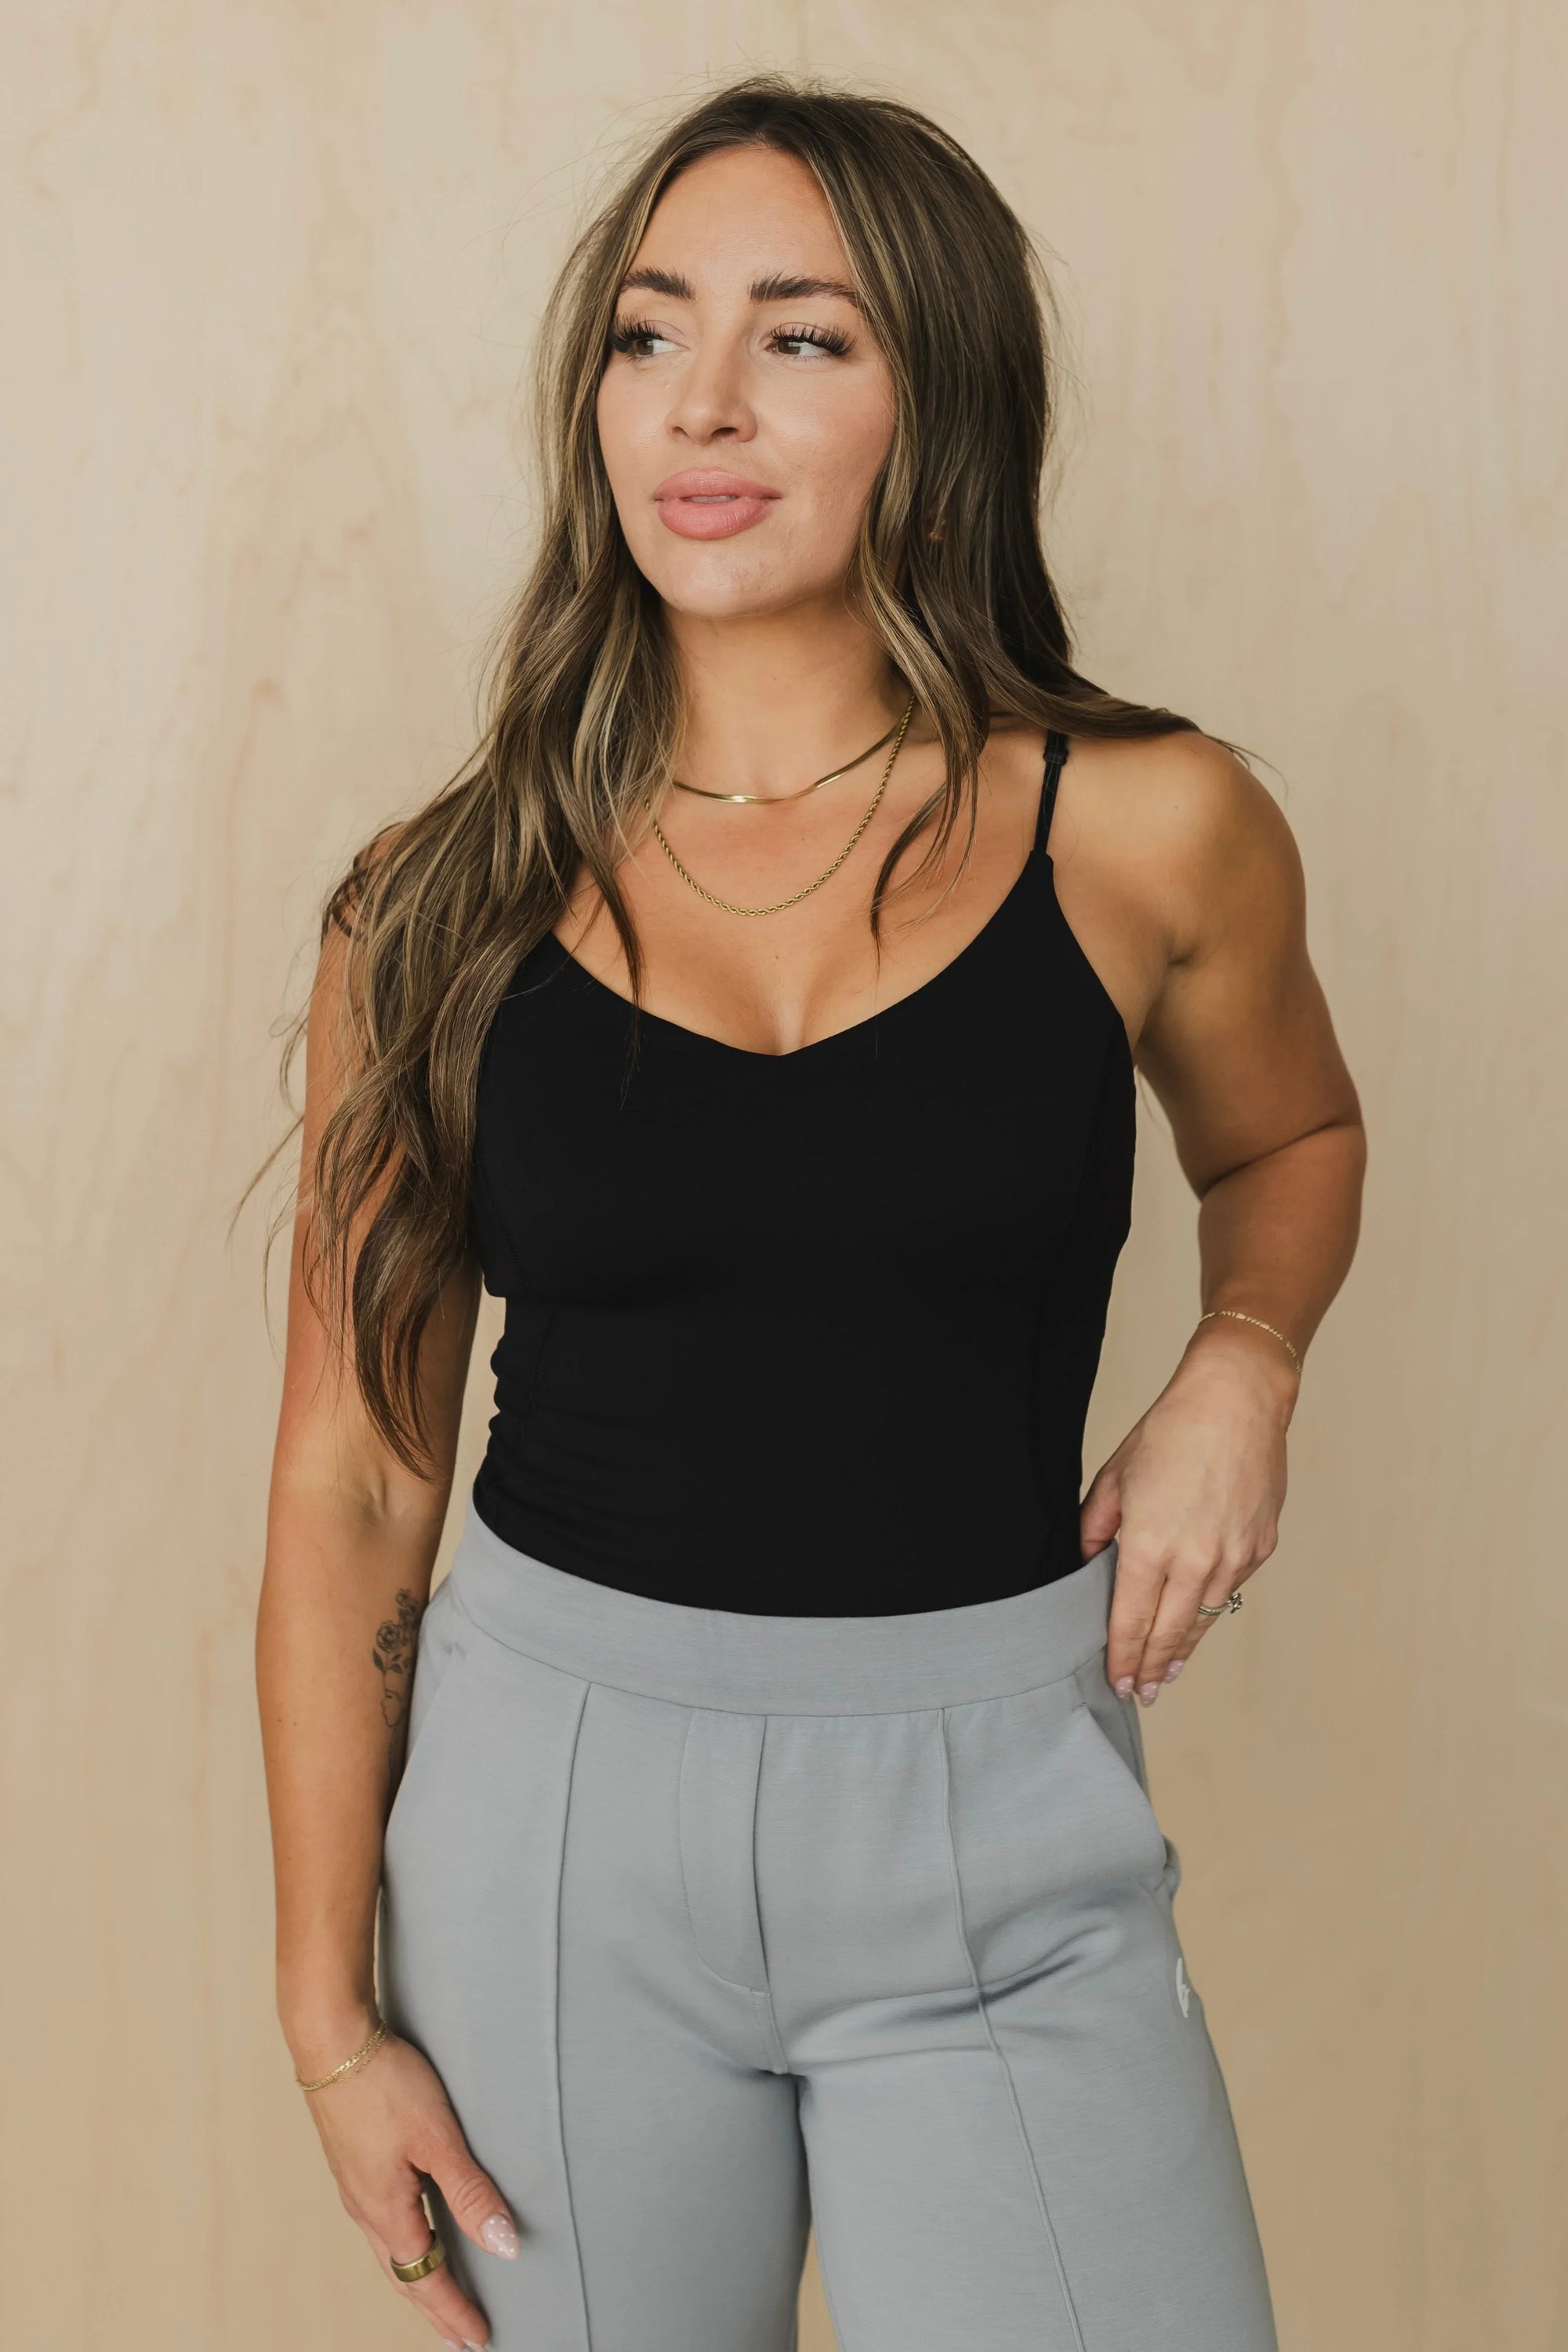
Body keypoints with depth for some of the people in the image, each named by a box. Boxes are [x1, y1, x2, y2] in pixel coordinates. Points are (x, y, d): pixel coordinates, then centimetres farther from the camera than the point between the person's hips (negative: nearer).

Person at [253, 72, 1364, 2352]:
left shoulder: (1146, 831, -4)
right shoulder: (450, 904, -3)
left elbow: (1286, 1139, 18)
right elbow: (353, 1481, 0)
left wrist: (1240, 1368, -4)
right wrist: (330, 2010, 2)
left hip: (994, 1825, 0)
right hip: (553, 1802, 1)